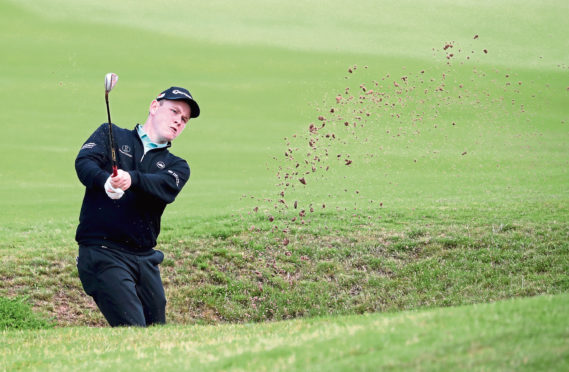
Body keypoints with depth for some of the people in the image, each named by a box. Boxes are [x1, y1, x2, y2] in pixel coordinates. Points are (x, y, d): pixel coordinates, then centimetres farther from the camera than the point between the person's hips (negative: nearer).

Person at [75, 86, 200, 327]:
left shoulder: (177, 166, 16)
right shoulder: (111, 135, 13)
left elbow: (167, 187, -8)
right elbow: (84, 162, -5)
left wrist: (131, 179, -29)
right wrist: (105, 181, -29)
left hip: (145, 259, 4)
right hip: (102, 253, -4)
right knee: (134, 335, -17)